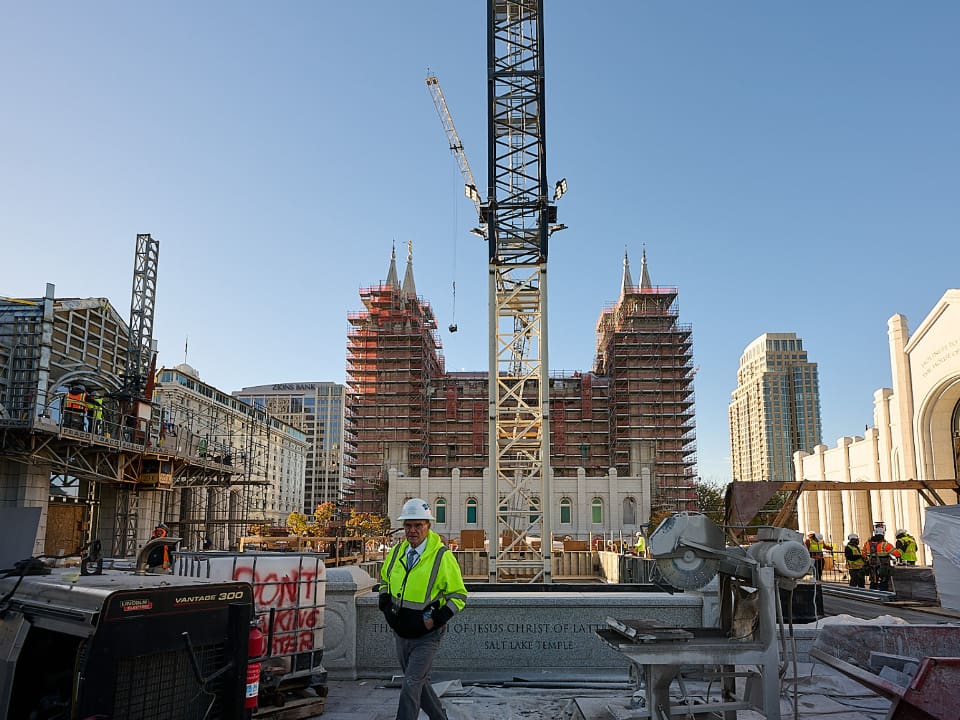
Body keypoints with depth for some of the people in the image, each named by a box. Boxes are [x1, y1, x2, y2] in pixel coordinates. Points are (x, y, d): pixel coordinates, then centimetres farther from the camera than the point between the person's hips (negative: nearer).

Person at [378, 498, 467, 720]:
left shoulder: (442, 556, -14)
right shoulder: (396, 552, 0)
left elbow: (459, 596, -8)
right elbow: (384, 581, 18)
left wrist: (437, 619, -17)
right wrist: (386, 607, 2)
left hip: (427, 636, -6)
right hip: (402, 633, 6)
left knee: (411, 685, -11)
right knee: (419, 683, 18)